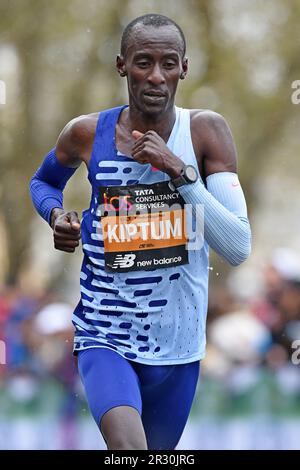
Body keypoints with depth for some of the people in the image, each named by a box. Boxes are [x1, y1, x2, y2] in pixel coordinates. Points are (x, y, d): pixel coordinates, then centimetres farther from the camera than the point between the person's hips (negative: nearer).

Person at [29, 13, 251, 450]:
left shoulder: (205, 132, -8)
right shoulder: (87, 134, -5)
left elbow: (238, 249, -15)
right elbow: (43, 181, 20)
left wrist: (180, 171, -24)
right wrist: (56, 215, -3)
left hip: (176, 344, 2)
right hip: (105, 335, -2)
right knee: (128, 447, -30)